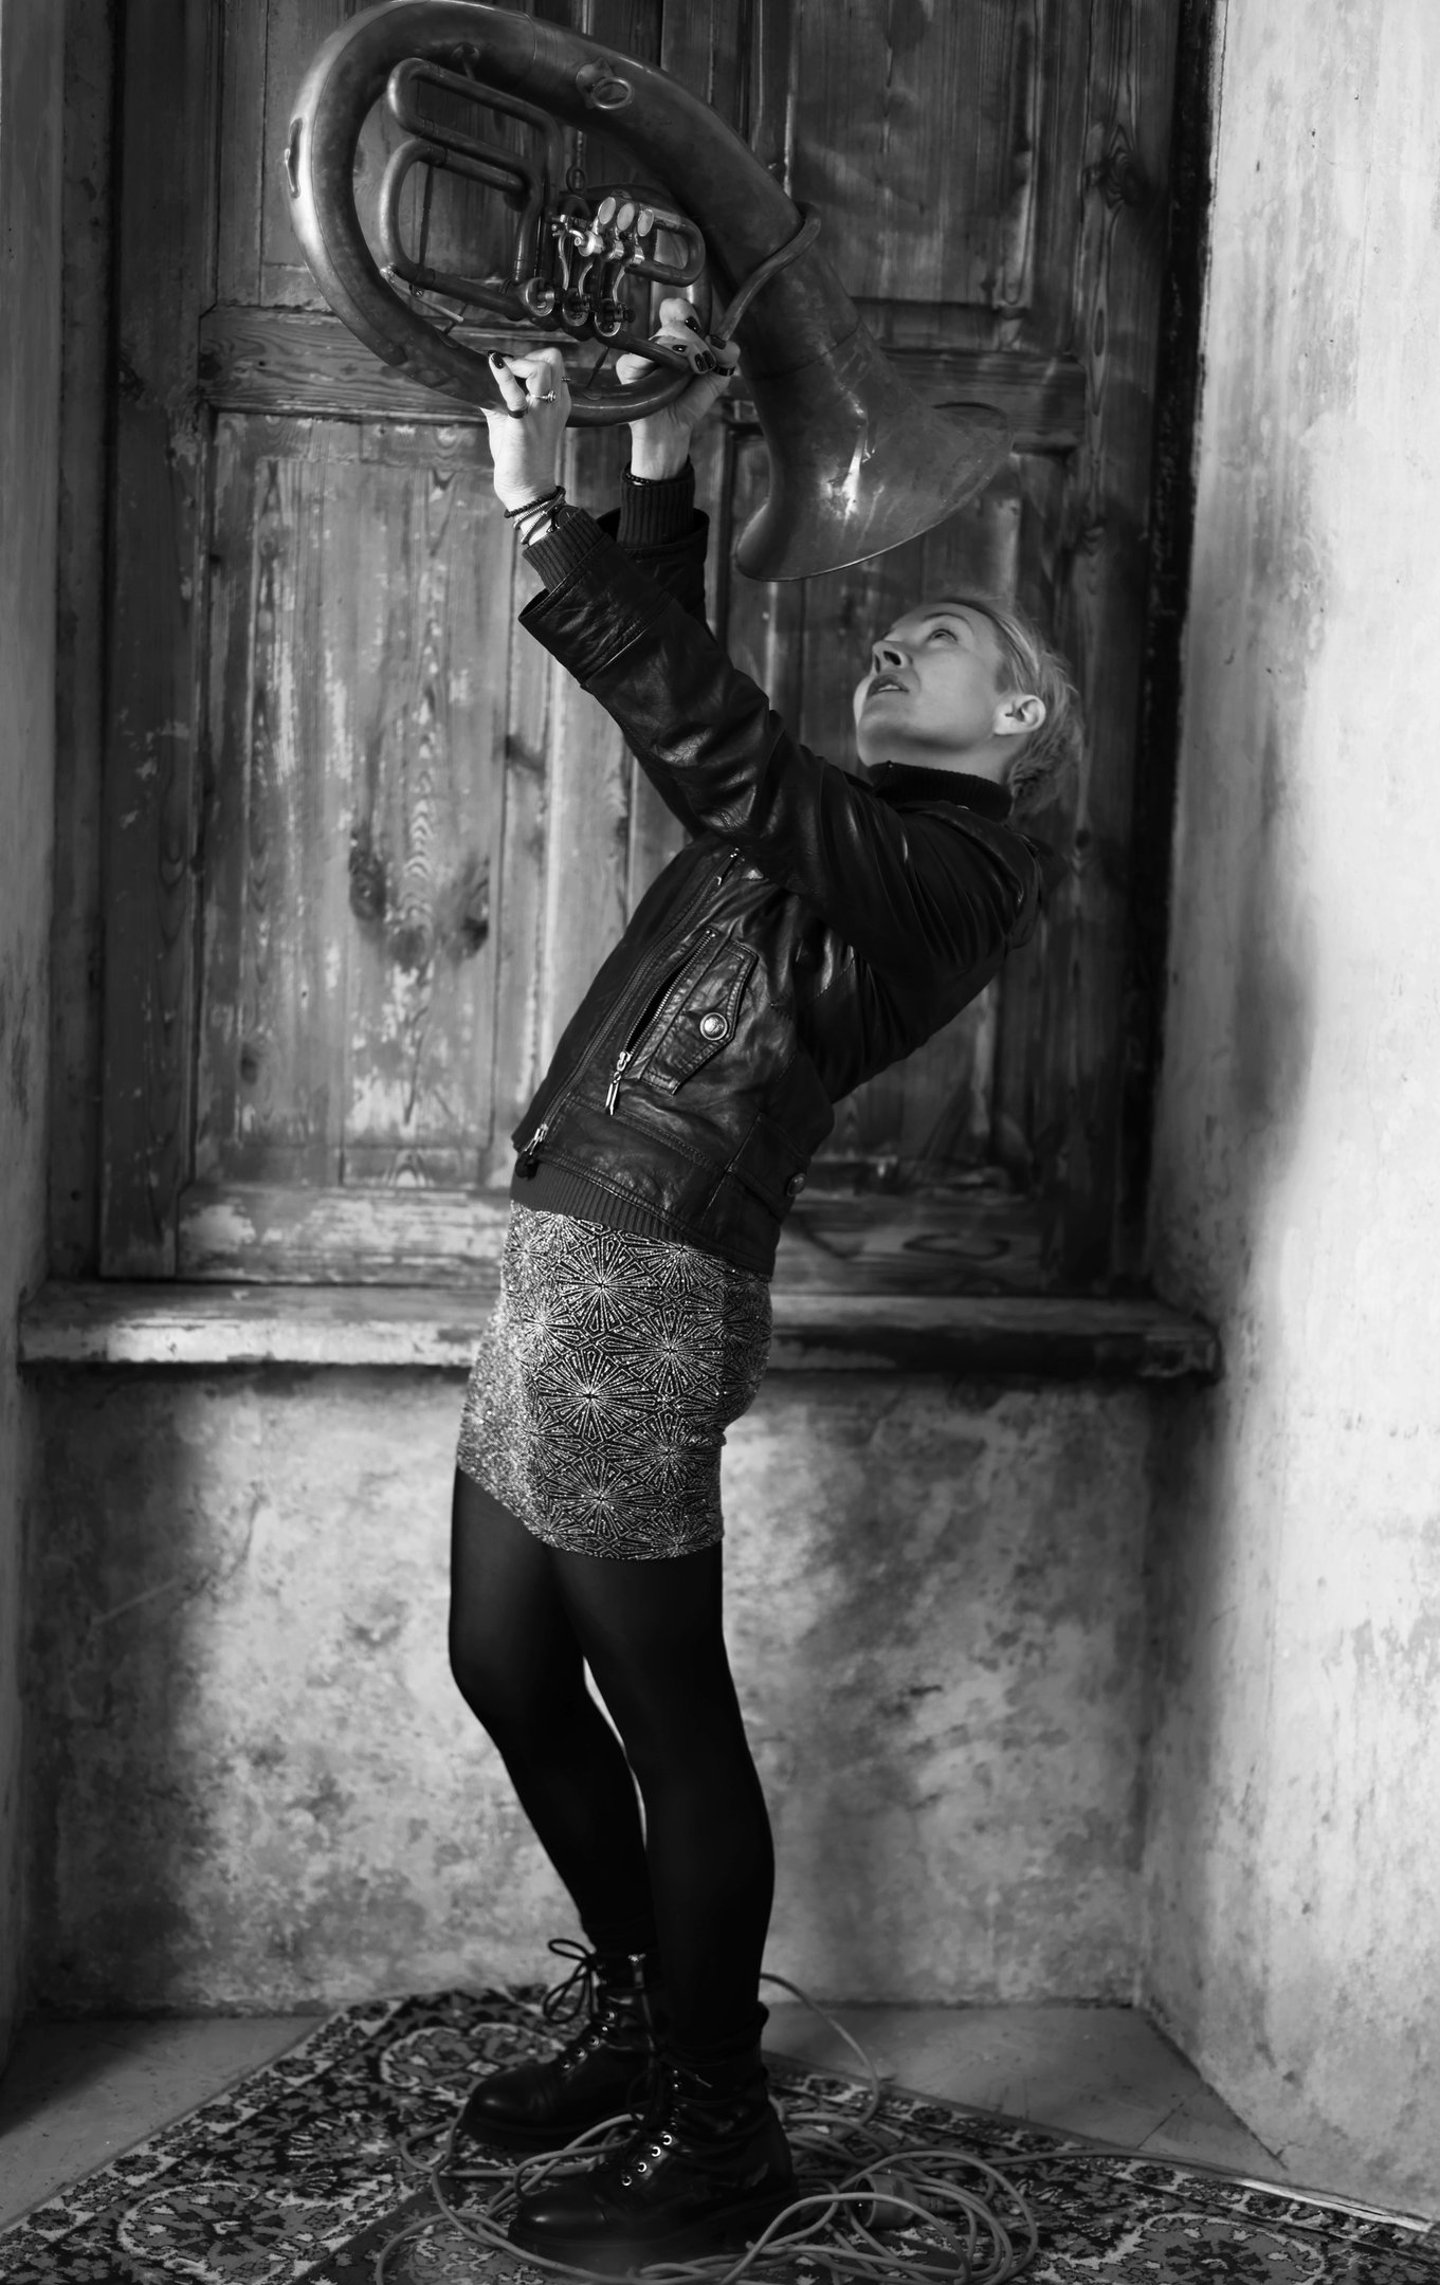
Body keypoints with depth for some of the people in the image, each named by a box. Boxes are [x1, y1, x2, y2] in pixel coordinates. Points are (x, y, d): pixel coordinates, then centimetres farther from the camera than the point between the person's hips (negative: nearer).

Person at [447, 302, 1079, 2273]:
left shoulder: (959, 866, -7)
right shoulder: (834, 828, 20)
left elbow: (718, 743, -20)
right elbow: (692, 713, 28)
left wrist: (548, 523, -22)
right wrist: (660, 481, 21)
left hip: (644, 1288, -9)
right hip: (567, 1269, 9)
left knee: (665, 1708, -1)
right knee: (507, 1669, 16)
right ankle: (635, 2012, 35)